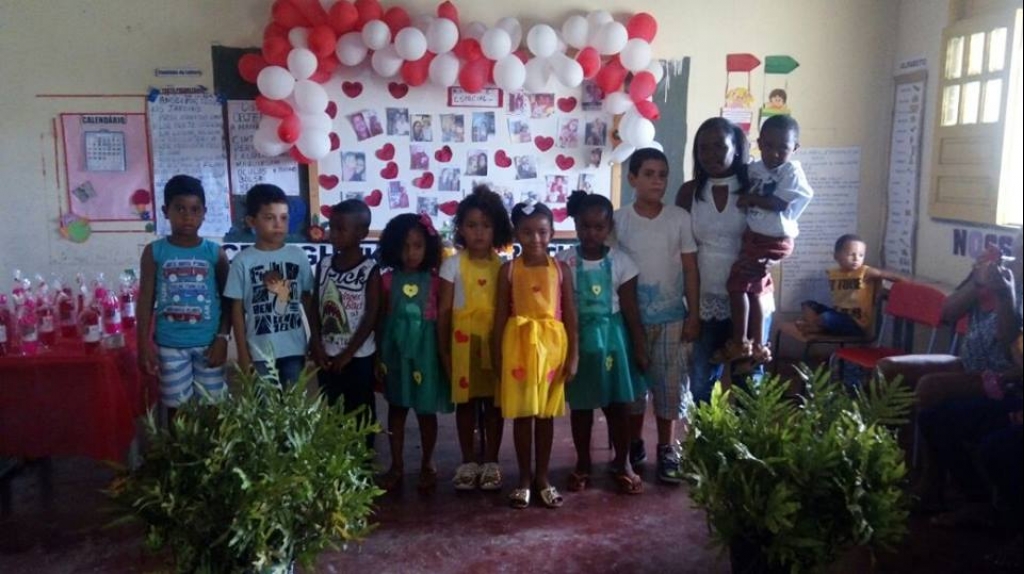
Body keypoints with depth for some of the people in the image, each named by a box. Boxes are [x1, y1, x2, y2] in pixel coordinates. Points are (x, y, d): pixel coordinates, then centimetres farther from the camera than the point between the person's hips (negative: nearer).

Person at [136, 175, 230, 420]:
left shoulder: (215, 253, -1)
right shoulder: (155, 252, -1)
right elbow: (145, 301, 0)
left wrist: (222, 338, -6)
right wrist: (144, 345, -4)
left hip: (208, 343, 0)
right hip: (170, 345, 0)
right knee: (177, 407, 8)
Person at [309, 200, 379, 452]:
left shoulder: (370, 270, -11)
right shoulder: (324, 265, 2)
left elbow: (371, 317, -12)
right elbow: (315, 308, 4)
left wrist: (348, 353, -12)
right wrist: (317, 345, -7)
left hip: (359, 357, -4)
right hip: (327, 355, 4)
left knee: (360, 415, 7)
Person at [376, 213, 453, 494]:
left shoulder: (434, 280, -5)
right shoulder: (388, 279, -2)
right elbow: (381, 319, 2)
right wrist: (379, 354, 1)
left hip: (425, 347, -2)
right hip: (395, 346, 2)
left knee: (426, 408, 8)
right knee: (396, 407, 12)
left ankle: (427, 465, 25)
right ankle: (396, 465, 25)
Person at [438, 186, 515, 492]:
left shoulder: (503, 265, 0)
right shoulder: (453, 264, -3)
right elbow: (444, 310, -1)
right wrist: (444, 350, -3)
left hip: (495, 339, 1)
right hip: (463, 340, 0)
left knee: (494, 402, 8)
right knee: (466, 402, 9)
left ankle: (491, 462, 21)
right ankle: (468, 462, 22)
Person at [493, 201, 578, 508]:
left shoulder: (560, 269, 1)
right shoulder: (509, 270, -1)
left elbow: (570, 315, 2)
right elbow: (501, 315, 0)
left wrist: (573, 355, -3)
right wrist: (497, 355, -2)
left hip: (552, 345, 1)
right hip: (519, 346, -1)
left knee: (546, 415, 10)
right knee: (522, 415, 7)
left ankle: (542, 477, 22)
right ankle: (524, 477, 19)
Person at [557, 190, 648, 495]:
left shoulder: (621, 262, -4)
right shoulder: (564, 261, -5)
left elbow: (631, 310, -1)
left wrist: (640, 348, -1)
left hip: (612, 337, 0)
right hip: (578, 338, 0)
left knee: (618, 404, 8)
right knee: (580, 405, 11)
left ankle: (622, 463, 24)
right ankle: (583, 463, 26)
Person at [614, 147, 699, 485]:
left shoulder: (680, 218, -3)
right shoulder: (618, 220, -3)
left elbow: (690, 270, 0)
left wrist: (694, 314, -3)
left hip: (671, 317, 0)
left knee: (670, 382, 7)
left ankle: (666, 450, 21)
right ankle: (634, 446, 26)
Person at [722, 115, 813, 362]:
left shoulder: (791, 170, -12)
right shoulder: (754, 168, 8)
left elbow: (781, 203, -21)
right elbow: (745, 195, 19)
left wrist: (751, 199, -14)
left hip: (772, 240, -8)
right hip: (753, 236, 8)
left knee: (738, 284, -9)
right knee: (752, 289, 13)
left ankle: (740, 342, 2)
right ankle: (756, 344, 23)